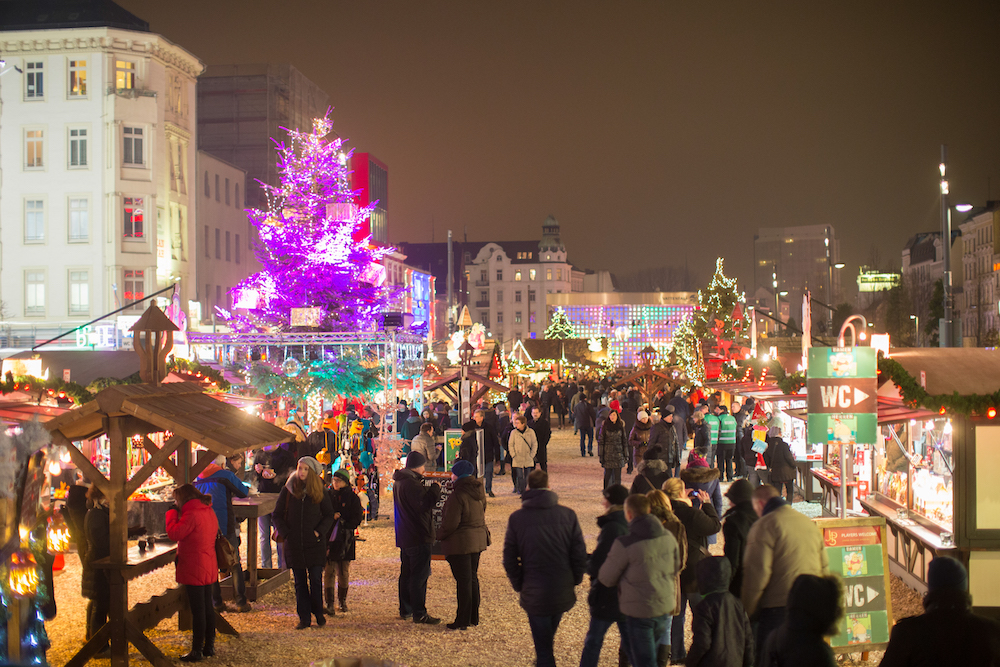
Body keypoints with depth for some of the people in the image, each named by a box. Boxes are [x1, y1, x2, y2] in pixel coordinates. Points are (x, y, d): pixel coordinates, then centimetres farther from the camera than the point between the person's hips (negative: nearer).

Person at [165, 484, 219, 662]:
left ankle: (197, 651, 2)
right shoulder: (209, 512, 10)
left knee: (197, 610, -3)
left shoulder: (192, 515, -18)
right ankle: (209, 646, 23)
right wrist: (178, 513, 14)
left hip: (194, 570, -9)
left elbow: (174, 533, -19)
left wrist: (172, 512, -7)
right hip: (209, 568, 9)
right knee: (208, 607, 15)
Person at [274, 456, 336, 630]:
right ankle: (304, 617, 11)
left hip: (315, 543, -1)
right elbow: (277, 515, 8)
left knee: (316, 579, -5)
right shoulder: (288, 490, 4)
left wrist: (319, 532, -6)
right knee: (299, 582, 5)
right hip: (294, 544, 1)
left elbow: (329, 515, 8)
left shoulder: (319, 492, 2)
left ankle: (318, 613, 13)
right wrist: (285, 533, -5)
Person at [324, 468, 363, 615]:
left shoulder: (352, 497, 1)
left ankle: (343, 600, 23)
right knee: (329, 571, -5)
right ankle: (329, 604, -1)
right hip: (328, 538, 1)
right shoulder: (327, 495, 7)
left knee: (344, 572, 4)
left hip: (345, 540, -1)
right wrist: (332, 517, -11)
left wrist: (343, 525, -14)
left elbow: (357, 519, -2)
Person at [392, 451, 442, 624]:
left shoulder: (400, 481, 13)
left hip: (404, 537, 10)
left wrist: (425, 488, 12)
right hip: (418, 537, -10)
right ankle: (419, 614, -5)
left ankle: (405, 610, 25)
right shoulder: (411, 484, -20)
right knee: (420, 575, -6)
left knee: (407, 573, 17)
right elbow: (423, 504, -24)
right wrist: (435, 488, -15)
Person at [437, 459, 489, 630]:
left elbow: (450, 524, -20)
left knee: (463, 581, -2)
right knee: (473, 578, 17)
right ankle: (474, 617, 25)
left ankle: (462, 620, 5)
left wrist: (439, 535, -4)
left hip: (460, 542, -8)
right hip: (478, 539, 8)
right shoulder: (479, 493, 5)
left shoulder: (458, 495, -20)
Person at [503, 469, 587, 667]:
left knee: (543, 648, 6)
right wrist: (575, 580, 9)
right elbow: (579, 553, -4)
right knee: (548, 638, 27)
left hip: (534, 595, -2)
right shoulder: (567, 515, -5)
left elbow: (509, 559, -4)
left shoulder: (516, 518, -7)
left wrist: (519, 585, 8)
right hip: (563, 593, 2)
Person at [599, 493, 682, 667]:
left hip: (639, 612, -6)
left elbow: (606, 579, -11)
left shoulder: (625, 544, -21)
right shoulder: (668, 537, -2)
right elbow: (675, 569, 13)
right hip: (665, 608, 6)